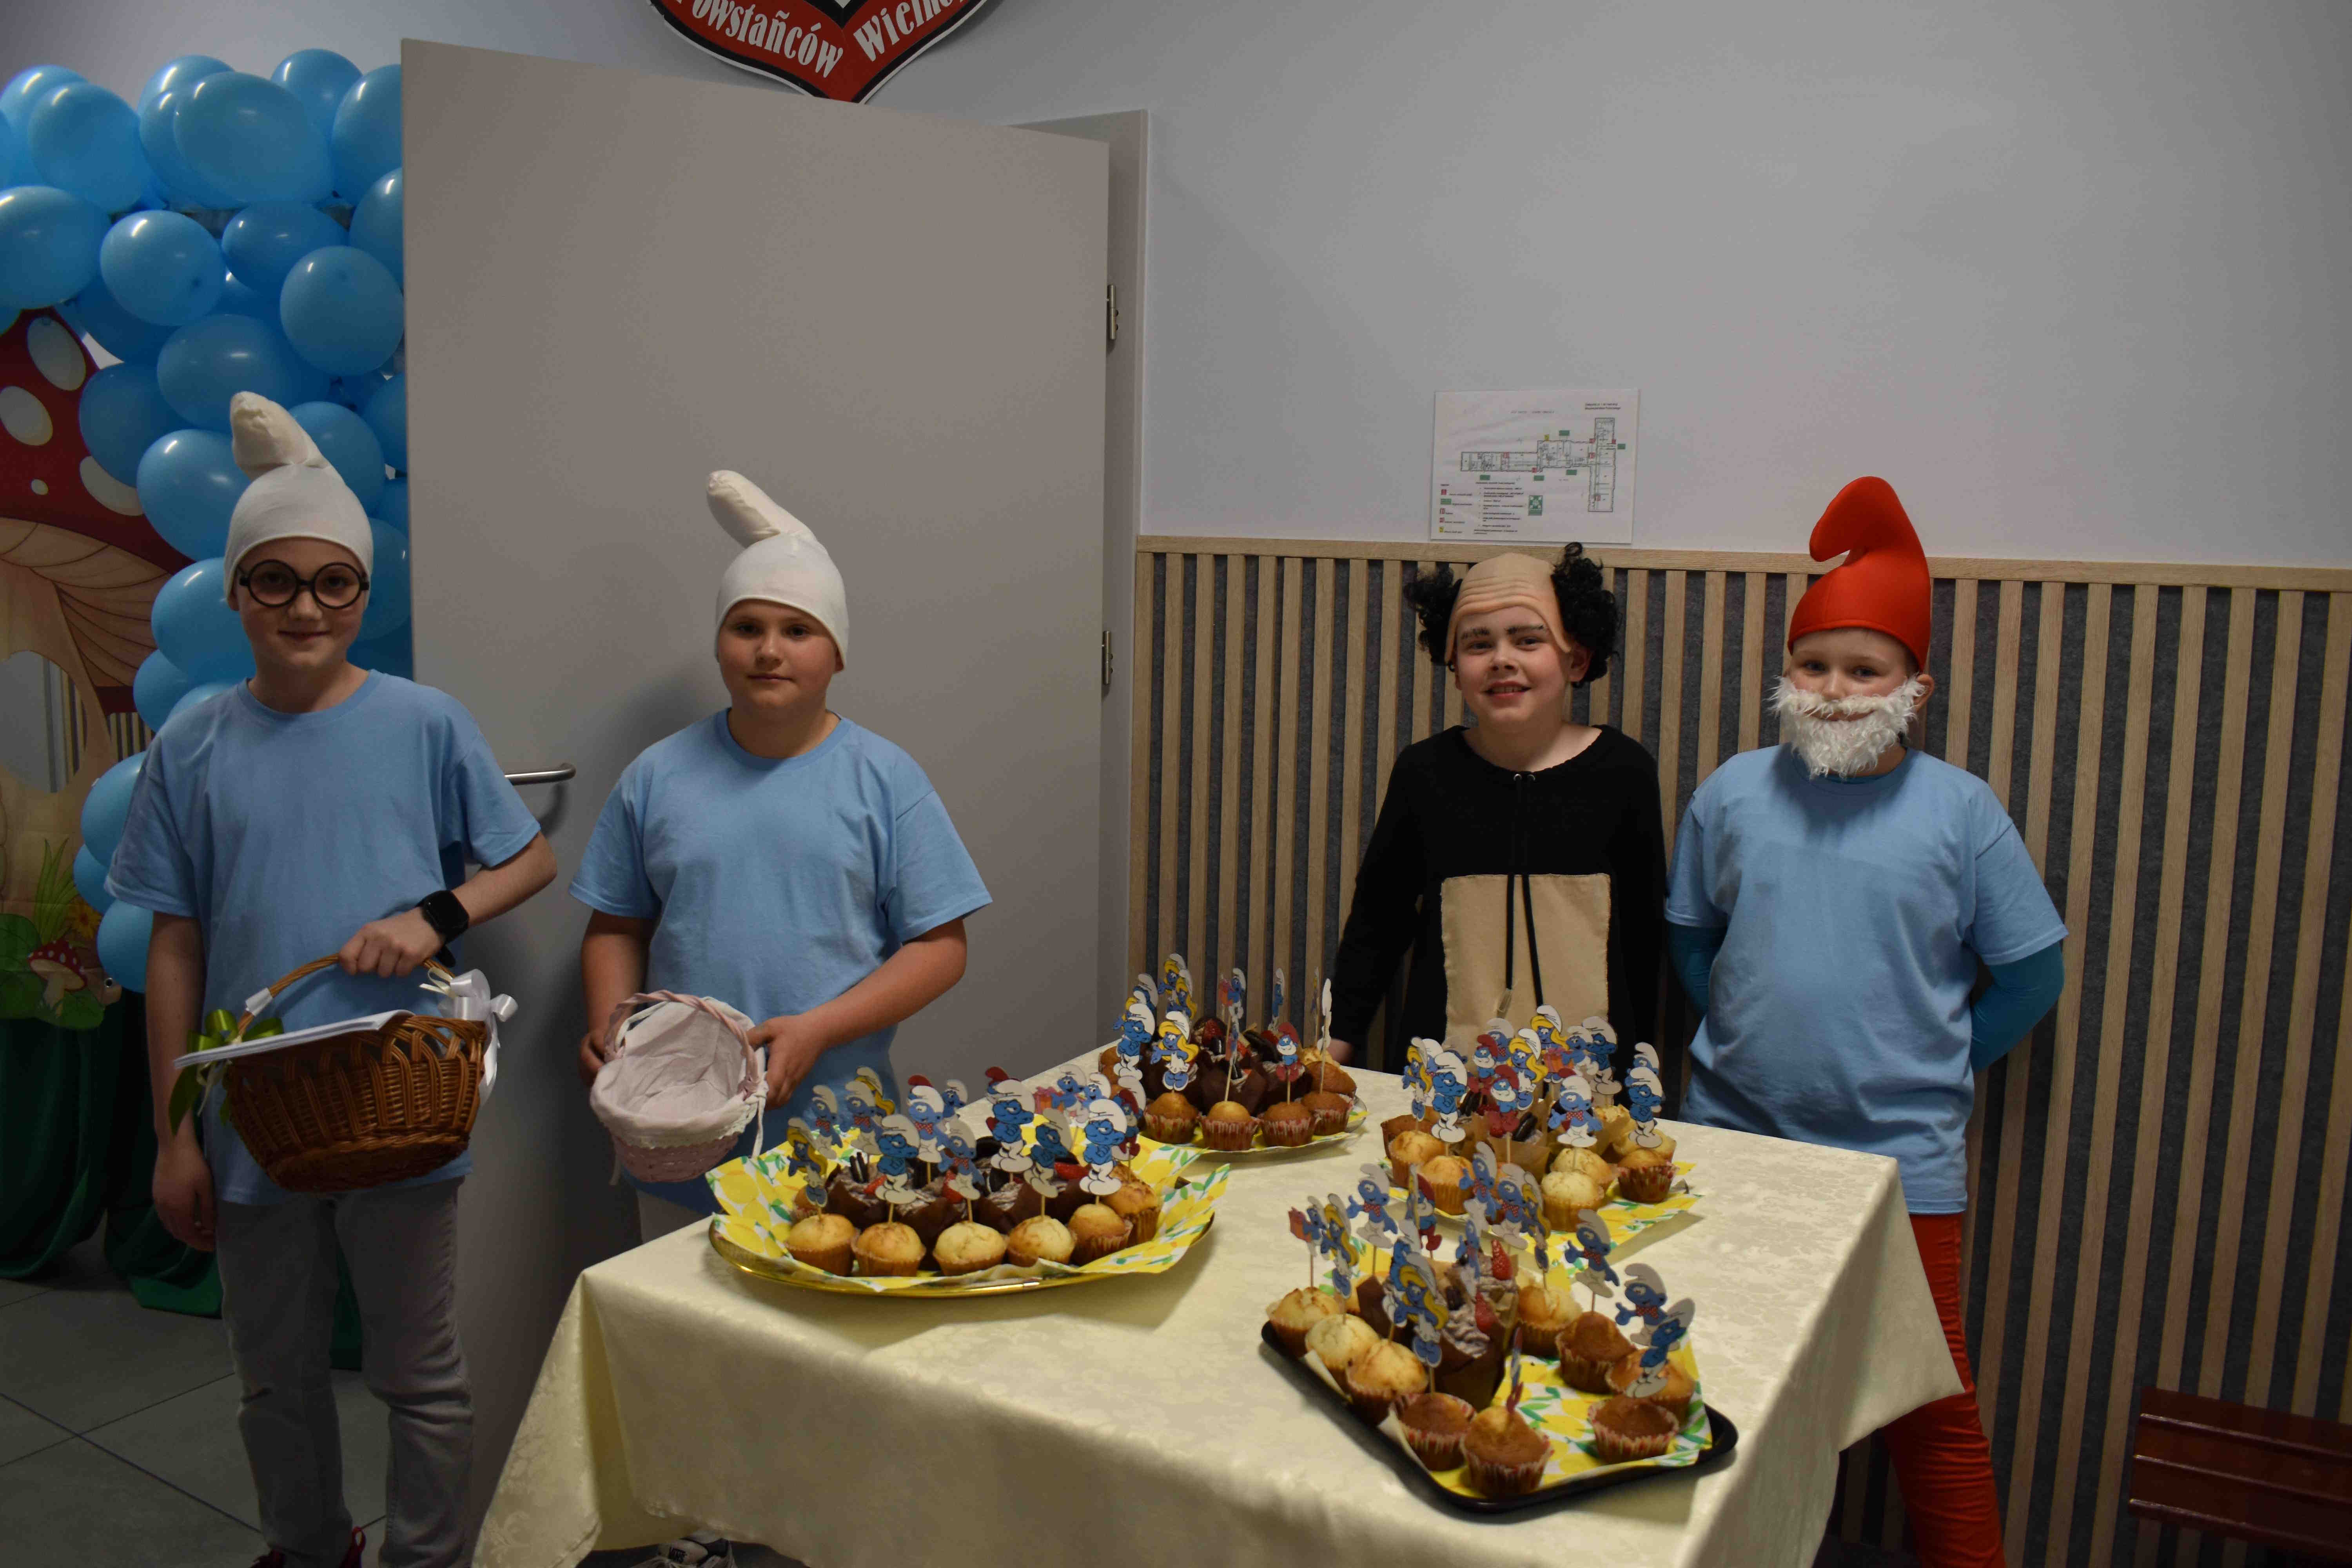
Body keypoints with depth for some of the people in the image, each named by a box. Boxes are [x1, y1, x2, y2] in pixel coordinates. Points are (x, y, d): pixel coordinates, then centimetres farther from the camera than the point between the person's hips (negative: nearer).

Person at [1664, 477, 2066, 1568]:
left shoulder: (1959, 809, -4)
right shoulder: (1734, 793, 1)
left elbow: (2031, 972, 3)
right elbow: (1688, 934, 13)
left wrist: (1936, 1065, 1)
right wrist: (1747, 1036, 5)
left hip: (1902, 1156, -2)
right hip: (1734, 1134, 2)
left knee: (1930, 1403, 5)